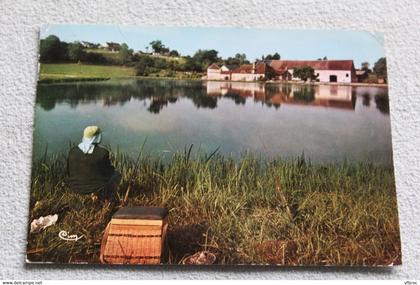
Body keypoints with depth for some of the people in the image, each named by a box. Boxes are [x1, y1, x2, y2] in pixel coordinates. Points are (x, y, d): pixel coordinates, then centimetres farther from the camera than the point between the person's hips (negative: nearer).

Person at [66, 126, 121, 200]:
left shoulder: (73, 151, -9)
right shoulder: (102, 152, -21)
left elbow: (70, 172, 1)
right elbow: (108, 172, -8)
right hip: (98, 187, -4)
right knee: (116, 174, 25)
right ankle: (99, 194, 8)